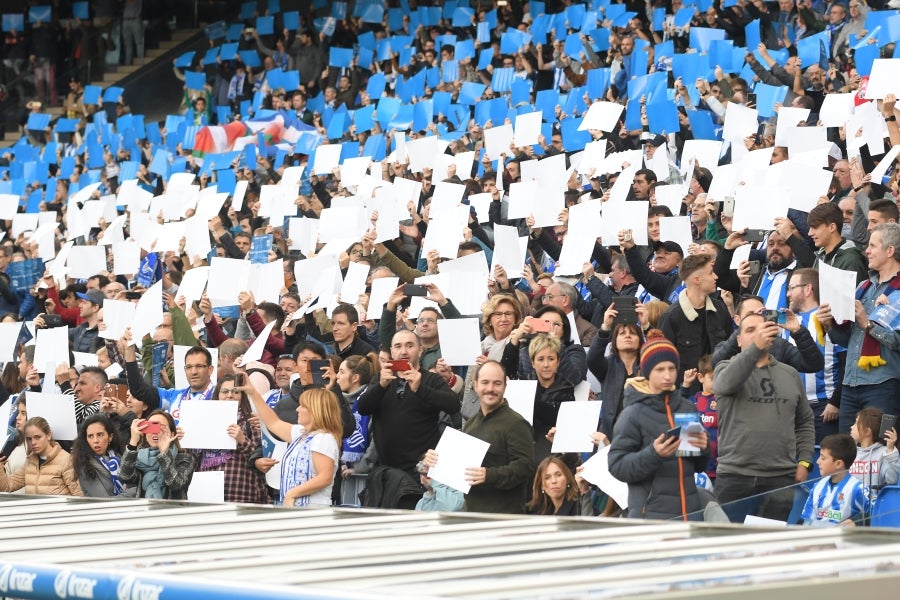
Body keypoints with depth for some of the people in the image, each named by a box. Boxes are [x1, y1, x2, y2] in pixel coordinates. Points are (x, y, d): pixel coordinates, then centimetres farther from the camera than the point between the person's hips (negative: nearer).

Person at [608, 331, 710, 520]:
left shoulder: (688, 408, 10)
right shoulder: (633, 414, -3)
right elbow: (617, 466, -8)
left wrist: (703, 448, -3)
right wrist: (653, 454, -22)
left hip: (689, 512, 5)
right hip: (650, 516, -5)